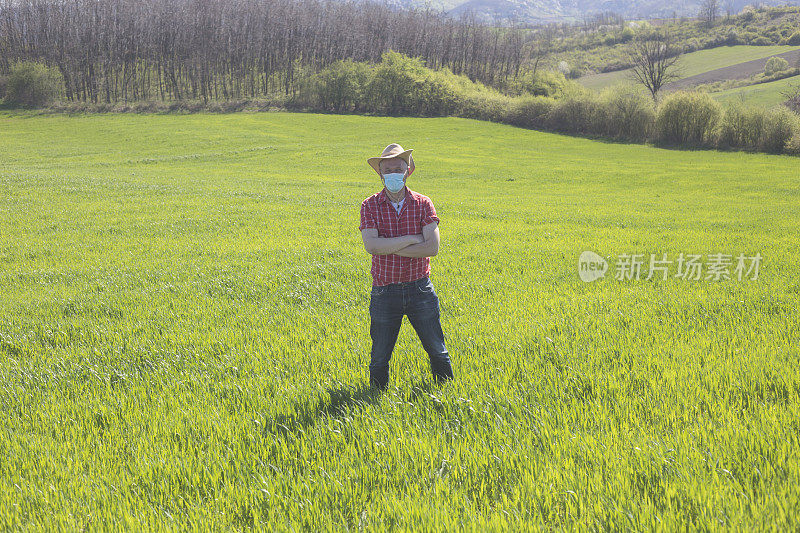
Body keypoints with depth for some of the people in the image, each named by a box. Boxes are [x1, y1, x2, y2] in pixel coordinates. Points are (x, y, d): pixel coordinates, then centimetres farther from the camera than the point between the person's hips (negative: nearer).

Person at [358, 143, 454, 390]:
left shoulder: (423, 203, 0)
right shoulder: (370, 206, -1)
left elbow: (432, 247, -12)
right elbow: (372, 245, -17)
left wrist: (389, 247, -15)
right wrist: (411, 239, -16)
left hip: (420, 289, 1)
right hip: (384, 292, 0)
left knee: (437, 351, 10)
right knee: (379, 358, 10)